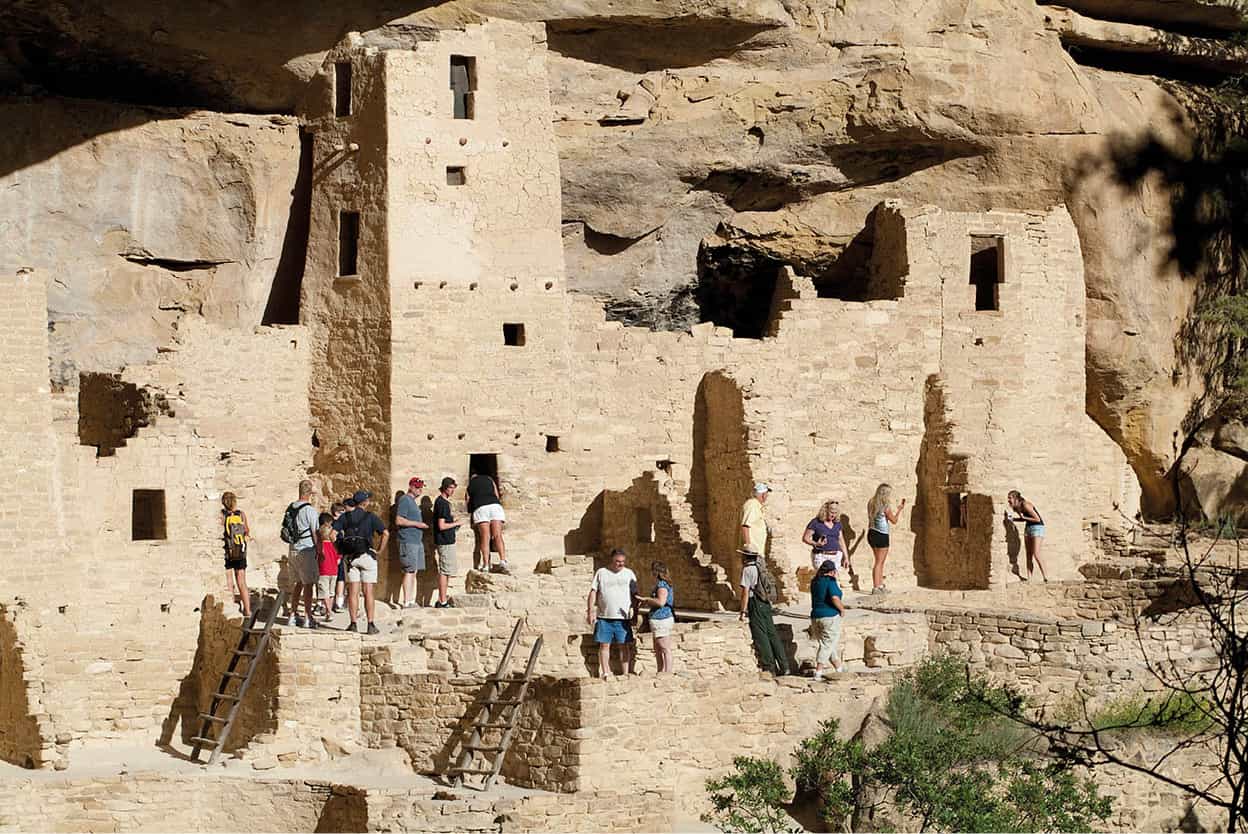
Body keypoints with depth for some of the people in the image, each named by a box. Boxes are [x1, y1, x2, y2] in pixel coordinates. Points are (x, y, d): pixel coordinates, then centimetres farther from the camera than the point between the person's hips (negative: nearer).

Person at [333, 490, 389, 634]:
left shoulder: (345, 516, 6)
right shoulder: (371, 517, -1)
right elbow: (385, 533, -11)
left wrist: (341, 551, 4)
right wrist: (379, 551, -1)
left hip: (350, 557, 2)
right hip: (367, 556, -2)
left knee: (353, 592, 5)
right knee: (368, 592, 1)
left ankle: (354, 624, 2)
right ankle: (371, 624, -1)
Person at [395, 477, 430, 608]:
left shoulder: (412, 501, 21)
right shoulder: (404, 500, -9)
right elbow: (399, 521, -17)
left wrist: (422, 526, 15)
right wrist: (417, 524, -15)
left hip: (417, 541, 10)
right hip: (408, 542, -10)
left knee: (414, 572, 9)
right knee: (409, 571, -10)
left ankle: (412, 601, 11)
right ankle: (406, 602, -10)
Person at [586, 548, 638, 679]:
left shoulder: (629, 574, 8)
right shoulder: (601, 573, 6)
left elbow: (635, 595, 13)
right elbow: (593, 592, 6)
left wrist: (635, 612, 7)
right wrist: (590, 611, -2)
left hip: (623, 617, 0)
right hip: (604, 617, 0)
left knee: (624, 645, -1)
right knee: (604, 645, 1)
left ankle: (627, 672, 2)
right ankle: (605, 672, 5)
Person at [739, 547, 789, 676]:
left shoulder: (747, 570, -10)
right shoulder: (761, 568, 16)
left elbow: (745, 591, -15)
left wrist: (743, 611, -13)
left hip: (756, 603, -8)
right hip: (766, 604, 8)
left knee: (761, 637, -4)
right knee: (772, 635, 9)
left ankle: (769, 668, -5)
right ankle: (784, 666, 8)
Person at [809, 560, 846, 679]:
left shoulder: (815, 582, 9)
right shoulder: (830, 581, -13)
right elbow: (835, 598, -25)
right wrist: (842, 609, -9)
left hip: (815, 616, 7)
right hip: (830, 616, -7)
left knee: (833, 644, 18)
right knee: (827, 645, -3)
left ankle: (839, 668, 28)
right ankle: (818, 673, -8)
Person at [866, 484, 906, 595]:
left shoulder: (871, 503, 4)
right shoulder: (886, 507, -16)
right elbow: (894, 520, -6)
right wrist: (900, 509, 8)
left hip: (872, 534, 7)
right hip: (881, 536, -7)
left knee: (880, 561, 18)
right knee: (879, 562, -1)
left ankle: (881, 586, 23)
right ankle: (875, 587, -1)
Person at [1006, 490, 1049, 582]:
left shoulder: (1026, 505, -22)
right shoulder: (1016, 507, 3)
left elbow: (1037, 519, -20)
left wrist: (1024, 517, -20)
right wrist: (1012, 519, 5)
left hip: (1037, 527, -9)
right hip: (1028, 528, 9)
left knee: (1036, 555, -15)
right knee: (1029, 555, 3)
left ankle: (1045, 577, -12)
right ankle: (1029, 578, 1)